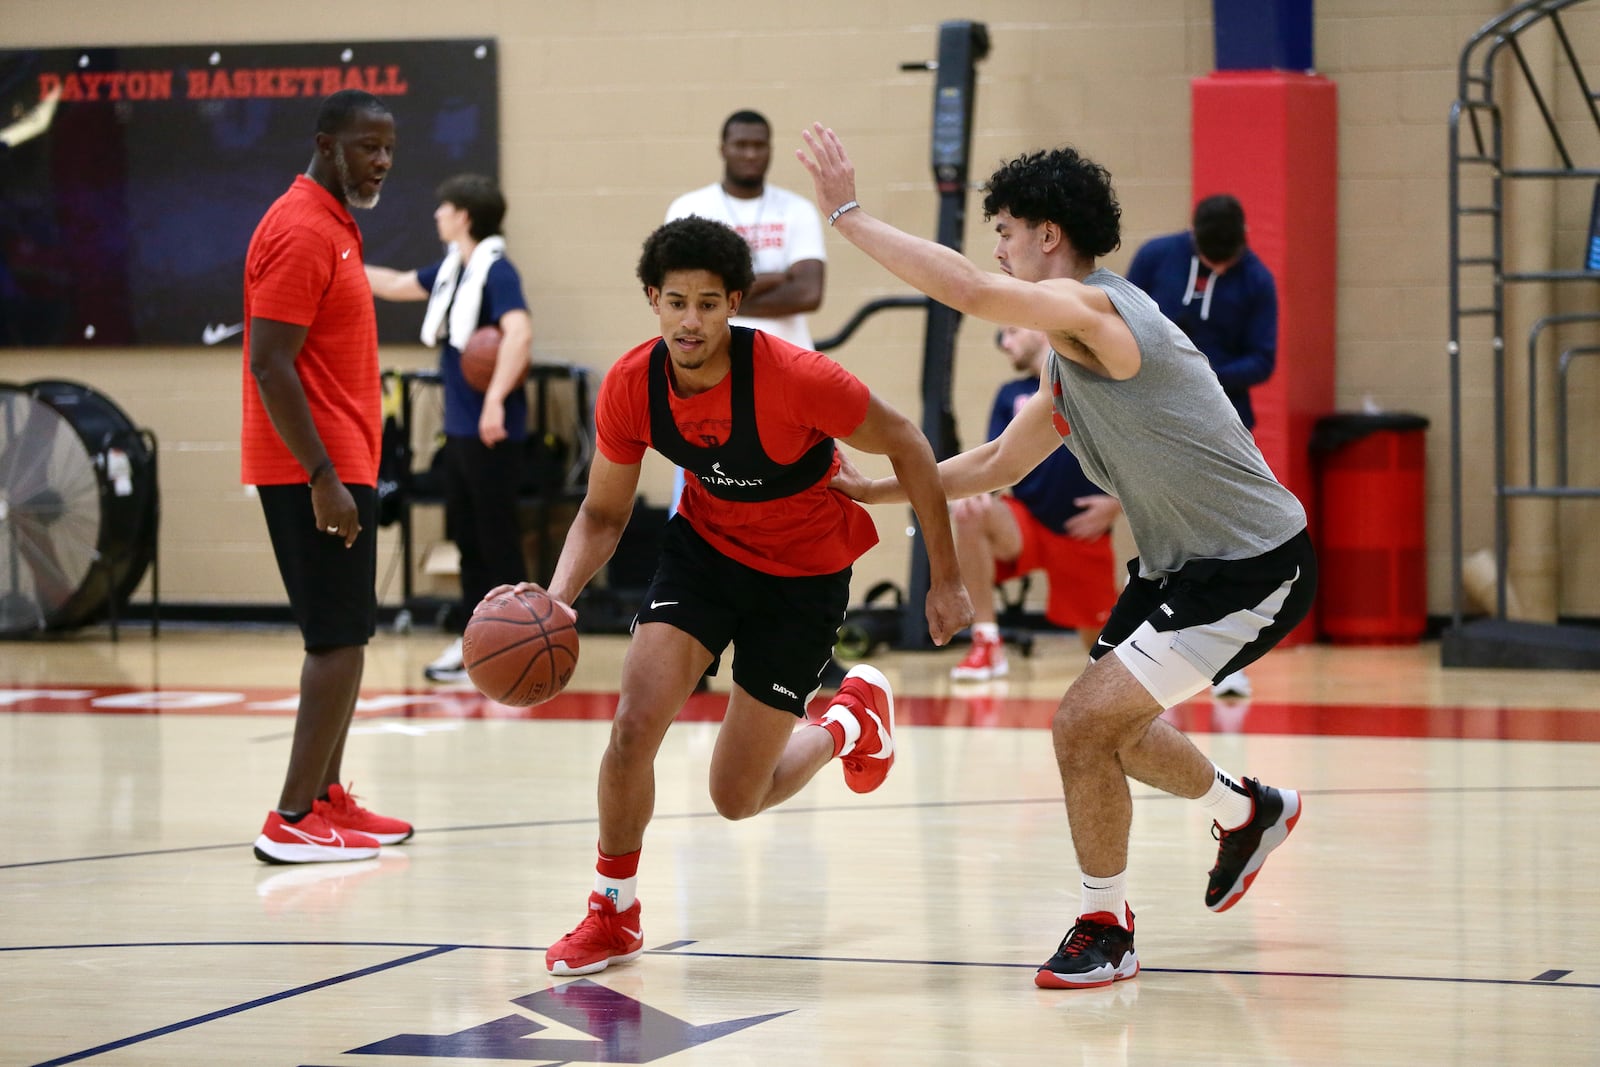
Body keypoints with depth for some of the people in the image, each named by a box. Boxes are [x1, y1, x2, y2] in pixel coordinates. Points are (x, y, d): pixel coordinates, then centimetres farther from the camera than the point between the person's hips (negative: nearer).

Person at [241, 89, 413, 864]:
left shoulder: (332, 227, 17)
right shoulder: (301, 231, -15)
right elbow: (271, 365, -21)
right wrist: (324, 477, -24)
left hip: (335, 467, 10)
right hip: (318, 472, -10)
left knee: (341, 639, 13)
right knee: (340, 640, -10)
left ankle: (325, 800, 19)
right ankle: (293, 821, -9)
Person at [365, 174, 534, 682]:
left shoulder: (496, 271, -16)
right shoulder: (452, 268, 12)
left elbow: (519, 333, -30)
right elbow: (397, 286, 27)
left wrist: (496, 401, -36)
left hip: (490, 430, -9)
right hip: (458, 426, 9)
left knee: (498, 539, -5)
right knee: (466, 535, 13)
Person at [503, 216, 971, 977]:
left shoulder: (796, 378, -31)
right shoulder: (631, 386, -19)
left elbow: (907, 448, -16)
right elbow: (603, 514, -4)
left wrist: (945, 581, -11)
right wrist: (557, 595, -23)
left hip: (804, 573, -3)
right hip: (706, 544, 3)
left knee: (736, 797, 0)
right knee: (634, 723, -18)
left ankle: (853, 717, 33)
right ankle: (613, 913, 6)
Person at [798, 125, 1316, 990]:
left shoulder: (1093, 311, -20)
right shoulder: (1072, 358, 12)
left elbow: (966, 289, -35)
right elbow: (998, 464, 23)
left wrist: (846, 214, -28)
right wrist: (873, 492, 20)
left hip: (1255, 566, -11)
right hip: (1184, 562, 11)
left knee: (1084, 724, -14)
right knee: (1103, 723, 24)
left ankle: (1104, 931, 3)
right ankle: (1248, 814, 48)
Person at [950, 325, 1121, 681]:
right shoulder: (1010, 395, 7)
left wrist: (1118, 503, -16)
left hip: (1085, 531, -2)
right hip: (1025, 522, 2)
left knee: (1101, 643, 5)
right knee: (969, 514, -31)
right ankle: (987, 644, -27)